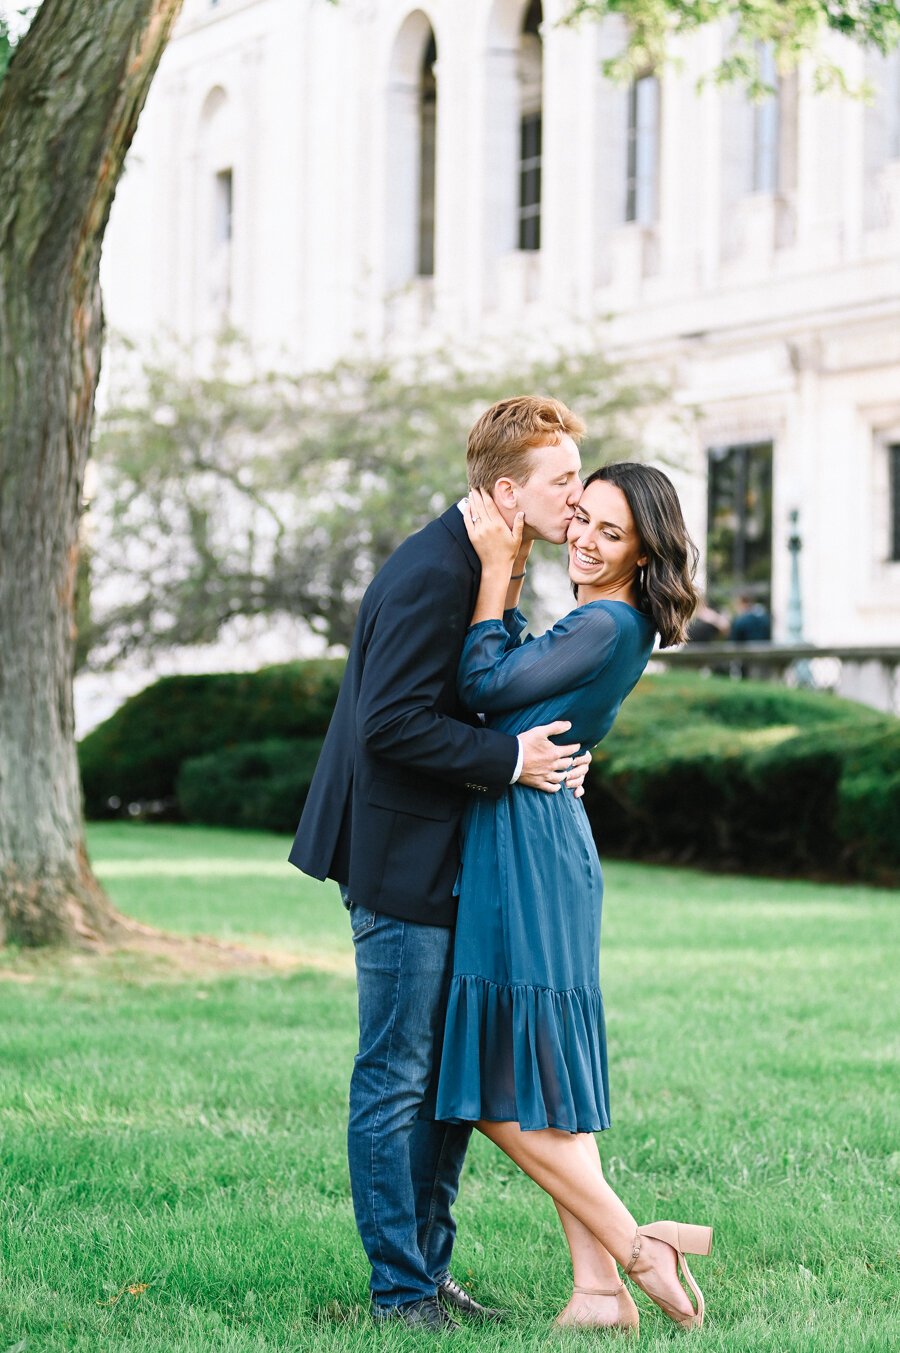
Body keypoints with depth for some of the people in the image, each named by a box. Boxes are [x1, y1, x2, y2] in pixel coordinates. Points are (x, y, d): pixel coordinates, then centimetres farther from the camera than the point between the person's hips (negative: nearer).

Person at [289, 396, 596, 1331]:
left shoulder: (482, 567, 13)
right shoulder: (431, 572, -19)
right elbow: (391, 723, -24)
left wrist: (547, 751, 4)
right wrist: (510, 759, -19)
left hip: (447, 860, 10)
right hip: (401, 861, -10)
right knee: (396, 1079, -2)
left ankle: (429, 1271, 21)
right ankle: (400, 1289, 5)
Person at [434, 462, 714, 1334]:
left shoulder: (606, 627, -14)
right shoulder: (601, 625, 16)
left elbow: (485, 688, -13)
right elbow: (510, 681, 18)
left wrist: (497, 569, -10)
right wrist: (510, 575, 11)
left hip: (528, 846, -10)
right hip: (534, 845, 10)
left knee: (505, 1087, -7)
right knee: (542, 1078, 8)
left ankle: (633, 1248, -4)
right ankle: (598, 1290, 8)